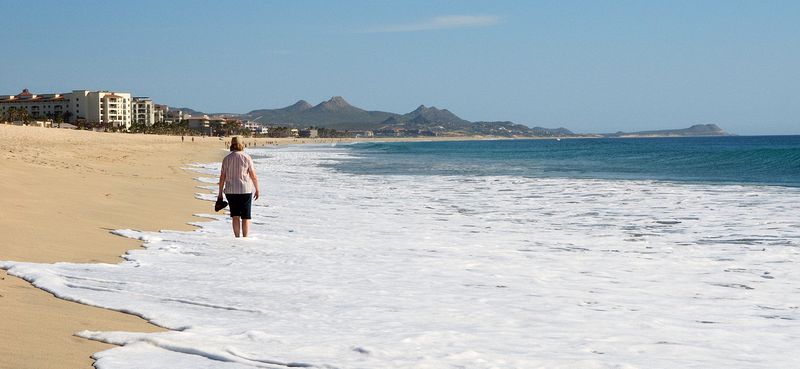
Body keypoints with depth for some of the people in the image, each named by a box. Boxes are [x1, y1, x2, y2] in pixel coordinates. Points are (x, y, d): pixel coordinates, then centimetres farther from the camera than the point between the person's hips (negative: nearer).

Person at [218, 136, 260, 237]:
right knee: (246, 216, 5)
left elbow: (222, 177, 1)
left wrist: (220, 192, 8)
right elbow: (253, 175, -5)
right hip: (245, 191, -2)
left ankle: (237, 238, 5)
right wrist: (257, 190, 6)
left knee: (235, 216, 8)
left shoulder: (226, 159, 0)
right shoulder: (247, 158, -6)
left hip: (231, 191, 2)